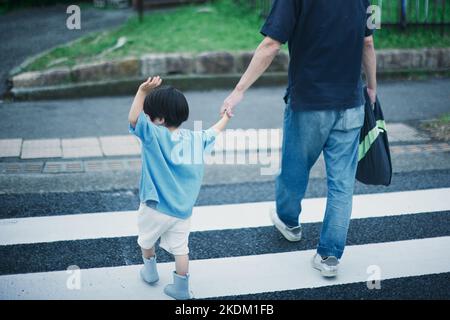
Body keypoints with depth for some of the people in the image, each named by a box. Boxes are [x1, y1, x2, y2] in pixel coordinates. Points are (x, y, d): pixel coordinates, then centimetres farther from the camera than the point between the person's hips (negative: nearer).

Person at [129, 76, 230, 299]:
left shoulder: (154, 136, -17)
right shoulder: (197, 139, -1)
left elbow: (133, 119, -32)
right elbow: (214, 132, 19)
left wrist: (143, 92, -39)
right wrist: (226, 117, 38)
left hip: (156, 208, -3)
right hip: (183, 211, 4)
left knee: (146, 239, 24)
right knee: (180, 249, 13)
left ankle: (150, 270, 42)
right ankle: (182, 288, 21)